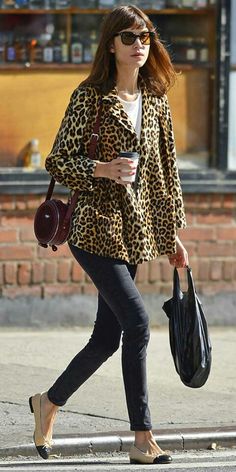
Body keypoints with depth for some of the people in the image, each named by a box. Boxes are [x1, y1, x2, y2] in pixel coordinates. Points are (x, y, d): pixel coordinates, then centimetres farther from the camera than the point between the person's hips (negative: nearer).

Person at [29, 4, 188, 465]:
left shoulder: (155, 100, 10)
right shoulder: (89, 96, -6)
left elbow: (166, 171, 16)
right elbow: (57, 162, -6)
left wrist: (173, 235, 15)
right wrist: (103, 170, -22)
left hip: (135, 232, 6)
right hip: (95, 227, -6)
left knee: (108, 336, 8)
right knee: (136, 321, -15)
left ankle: (49, 401, 31)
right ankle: (143, 440, -10)